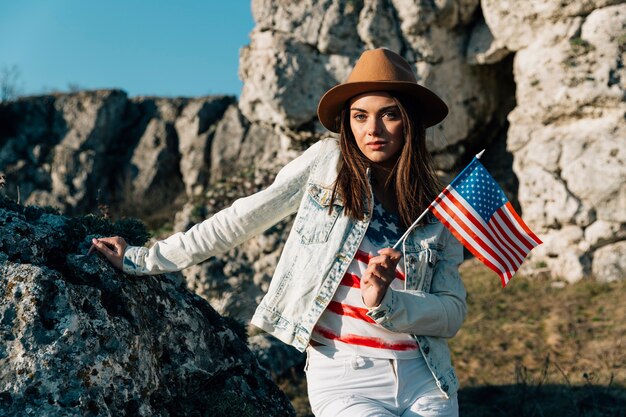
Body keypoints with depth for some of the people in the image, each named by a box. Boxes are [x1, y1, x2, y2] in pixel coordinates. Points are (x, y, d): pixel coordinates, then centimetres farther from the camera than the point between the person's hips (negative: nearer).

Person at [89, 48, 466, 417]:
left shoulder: (438, 212, 3)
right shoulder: (326, 162, -1)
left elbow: (453, 312, 1)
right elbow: (241, 220, 1)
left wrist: (385, 303, -16)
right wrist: (144, 260, 2)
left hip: (425, 380, 2)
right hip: (343, 381, -2)